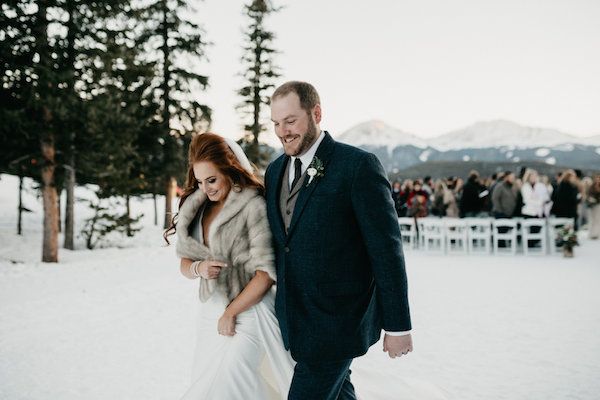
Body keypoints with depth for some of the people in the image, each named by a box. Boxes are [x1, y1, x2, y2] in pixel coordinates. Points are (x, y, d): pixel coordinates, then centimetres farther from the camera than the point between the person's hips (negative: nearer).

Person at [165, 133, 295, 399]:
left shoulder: (253, 205, -13)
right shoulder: (196, 207, 8)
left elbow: (266, 273, -15)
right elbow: (184, 264, 12)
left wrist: (231, 312, -9)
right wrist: (198, 268, -11)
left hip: (246, 312, -7)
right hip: (209, 312, 7)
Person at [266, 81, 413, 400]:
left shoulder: (358, 166, -14)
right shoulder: (274, 171, 8)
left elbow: (387, 250, -14)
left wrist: (398, 326, -12)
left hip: (338, 320, -7)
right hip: (294, 319, 7)